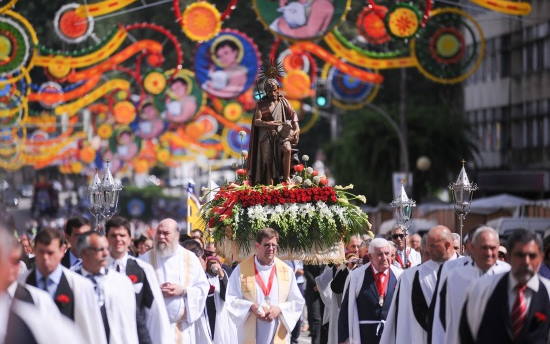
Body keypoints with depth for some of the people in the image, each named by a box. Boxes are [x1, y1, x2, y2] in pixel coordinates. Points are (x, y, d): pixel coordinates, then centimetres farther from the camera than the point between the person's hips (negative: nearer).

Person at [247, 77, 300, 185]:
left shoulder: (282, 101, 11)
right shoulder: (261, 104, 4)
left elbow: (293, 114, 5)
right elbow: (256, 121, -4)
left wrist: (296, 127, -14)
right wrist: (268, 124, -25)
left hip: (281, 133, 1)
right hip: (266, 135, -1)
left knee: (287, 149, -27)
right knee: (268, 161, -9)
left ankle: (286, 178, -23)